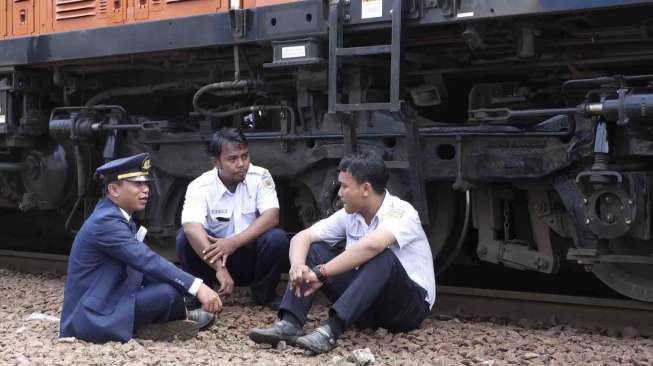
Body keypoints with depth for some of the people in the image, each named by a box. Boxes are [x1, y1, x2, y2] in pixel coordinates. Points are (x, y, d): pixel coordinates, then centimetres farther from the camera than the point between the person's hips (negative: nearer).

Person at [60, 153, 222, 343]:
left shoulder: (117, 216, 9)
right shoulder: (105, 221, -21)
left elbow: (144, 263, 13)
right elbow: (148, 262, -28)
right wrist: (197, 287, -31)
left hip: (108, 301, 10)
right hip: (93, 318, -10)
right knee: (168, 291, -21)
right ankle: (182, 318, 9)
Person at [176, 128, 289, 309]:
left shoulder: (260, 177, -11)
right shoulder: (200, 187, -17)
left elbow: (272, 216, -24)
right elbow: (191, 228, -34)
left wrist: (234, 242, -37)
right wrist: (220, 269, -46)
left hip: (252, 256, 1)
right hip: (215, 256, -1)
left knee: (277, 238, -29)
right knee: (186, 237, -27)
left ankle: (264, 293, -3)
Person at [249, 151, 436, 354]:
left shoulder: (401, 212, -20)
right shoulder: (349, 216, 1)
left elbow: (371, 245, -40)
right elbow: (302, 237, -3)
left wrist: (321, 273, -37)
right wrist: (298, 266, -25)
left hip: (410, 306, -6)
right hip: (365, 302, 6)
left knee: (381, 256, -35)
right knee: (313, 250, -6)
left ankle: (331, 330, -43)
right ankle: (290, 324, -24)